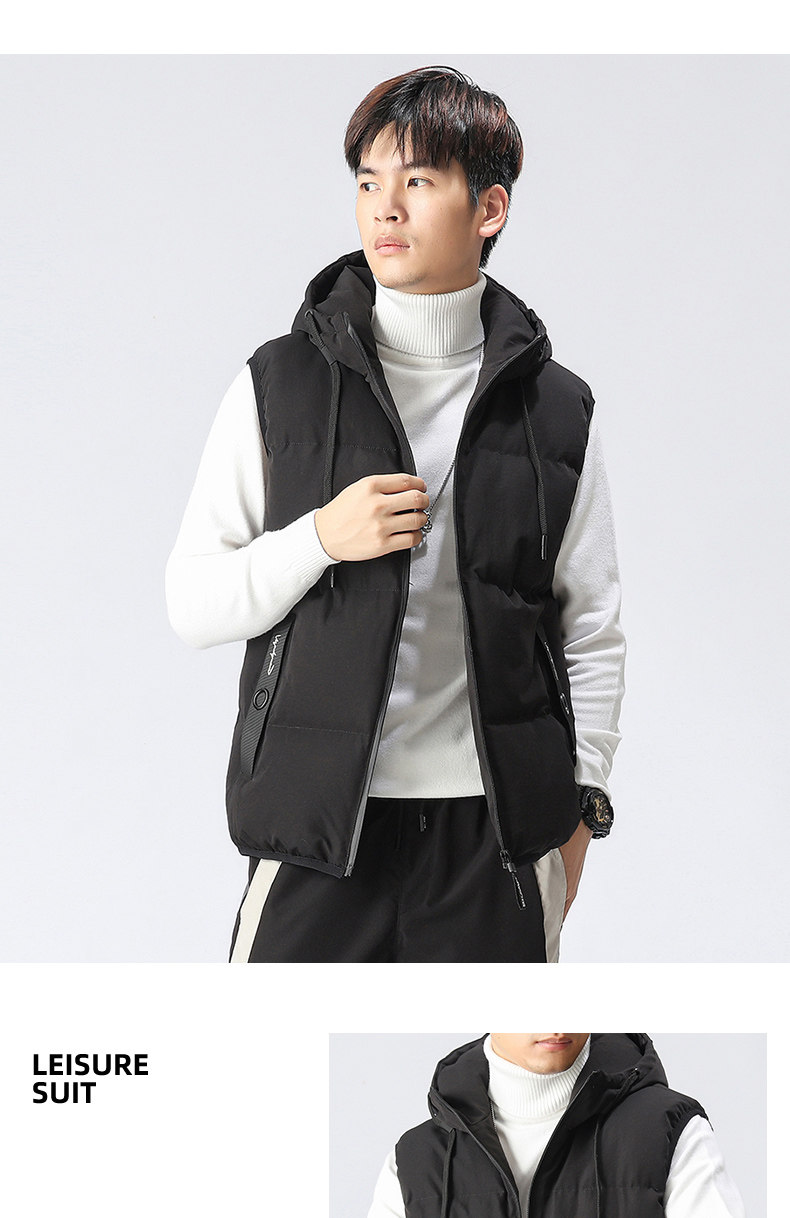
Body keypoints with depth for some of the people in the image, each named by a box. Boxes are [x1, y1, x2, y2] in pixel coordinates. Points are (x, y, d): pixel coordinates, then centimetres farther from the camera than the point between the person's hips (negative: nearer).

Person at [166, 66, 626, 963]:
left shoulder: (557, 409, 5)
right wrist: (318, 538, -13)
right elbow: (191, 604, 2)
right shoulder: (279, 384, 2)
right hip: (317, 822, -1)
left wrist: (579, 807, 6)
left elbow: (591, 632, 10)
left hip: (495, 826, 1)